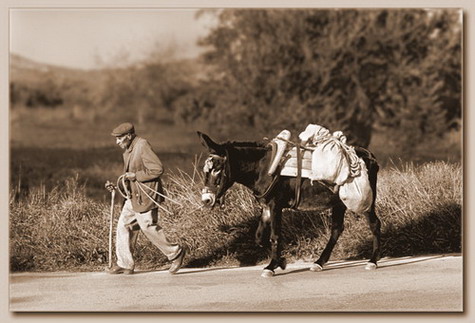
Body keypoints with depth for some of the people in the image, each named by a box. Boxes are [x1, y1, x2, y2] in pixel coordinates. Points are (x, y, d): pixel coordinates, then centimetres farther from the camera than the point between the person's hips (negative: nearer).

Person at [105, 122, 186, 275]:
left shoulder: (142, 146, -16)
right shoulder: (128, 150, 14)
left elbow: (158, 169, -22)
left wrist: (136, 175, -19)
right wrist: (116, 186, 8)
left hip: (146, 196, -10)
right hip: (134, 196, 10)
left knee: (148, 227, -4)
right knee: (124, 225, 6)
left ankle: (175, 253, 11)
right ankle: (124, 264, 11)